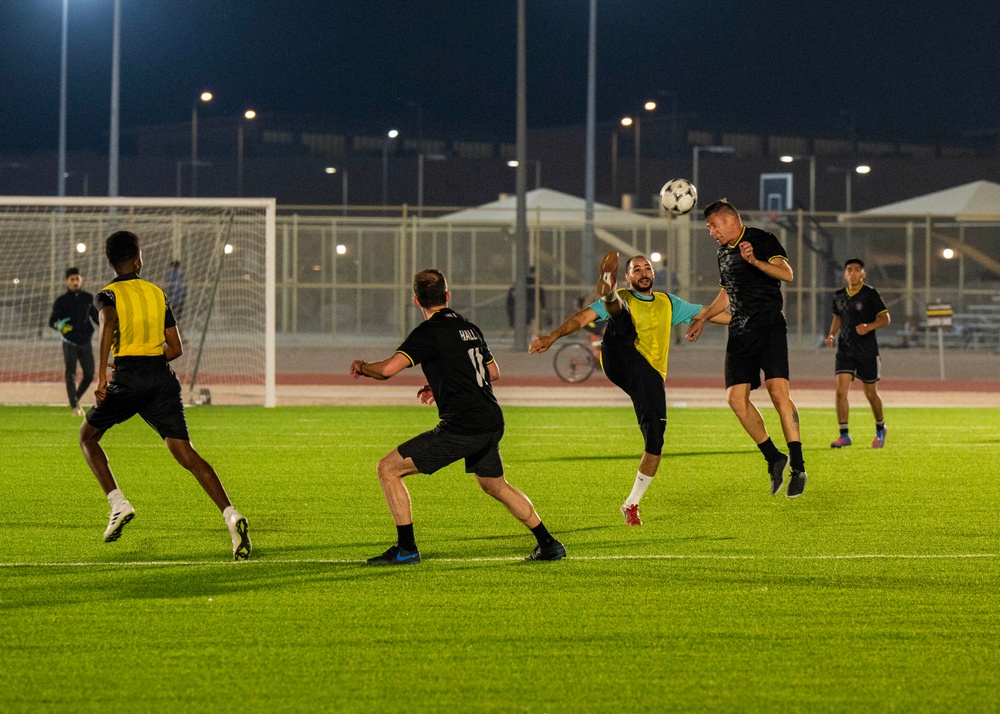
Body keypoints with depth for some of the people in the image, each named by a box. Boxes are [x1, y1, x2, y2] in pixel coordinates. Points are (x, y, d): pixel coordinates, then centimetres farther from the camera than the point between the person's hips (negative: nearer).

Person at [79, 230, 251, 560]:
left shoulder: (108, 295, 3)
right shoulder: (157, 293, 17)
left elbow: (109, 323, -21)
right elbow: (176, 348, 15)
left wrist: (102, 375, -24)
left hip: (128, 380, -3)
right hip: (163, 379, 3)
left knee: (88, 436, 20)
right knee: (185, 453, -4)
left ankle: (118, 504, 3)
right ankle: (231, 515, -22)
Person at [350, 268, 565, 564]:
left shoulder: (429, 331, -9)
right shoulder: (469, 328, 14)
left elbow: (389, 368, -19)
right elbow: (493, 372, 26)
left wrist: (362, 367, 3)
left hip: (461, 428, -8)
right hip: (492, 423, 8)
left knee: (389, 469, -2)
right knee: (495, 485, 31)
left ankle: (406, 549, -3)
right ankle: (549, 545, 35)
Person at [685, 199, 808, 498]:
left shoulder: (762, 240, -2)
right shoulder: (723, 253, 21)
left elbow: (787, 274, -15)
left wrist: (755, 261, -27)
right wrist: (702, 317, 34)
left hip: (769, 326, -7)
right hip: (740, 333, 7)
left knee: (778, 393, -19)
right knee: (735, 398, -5)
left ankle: (798, 467, -16)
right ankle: (773, 458, 9)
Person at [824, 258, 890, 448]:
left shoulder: (870, 294, -6)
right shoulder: (839, 296, 8)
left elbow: (885, 318, -6)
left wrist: (869, 327, -24)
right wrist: (831, 335, 7)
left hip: (867, 351, -3)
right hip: (845, 350, 3)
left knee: (870, 394, 7)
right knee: (841, 390, -13)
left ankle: (880, 428, 32)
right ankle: (844, 435, -10)